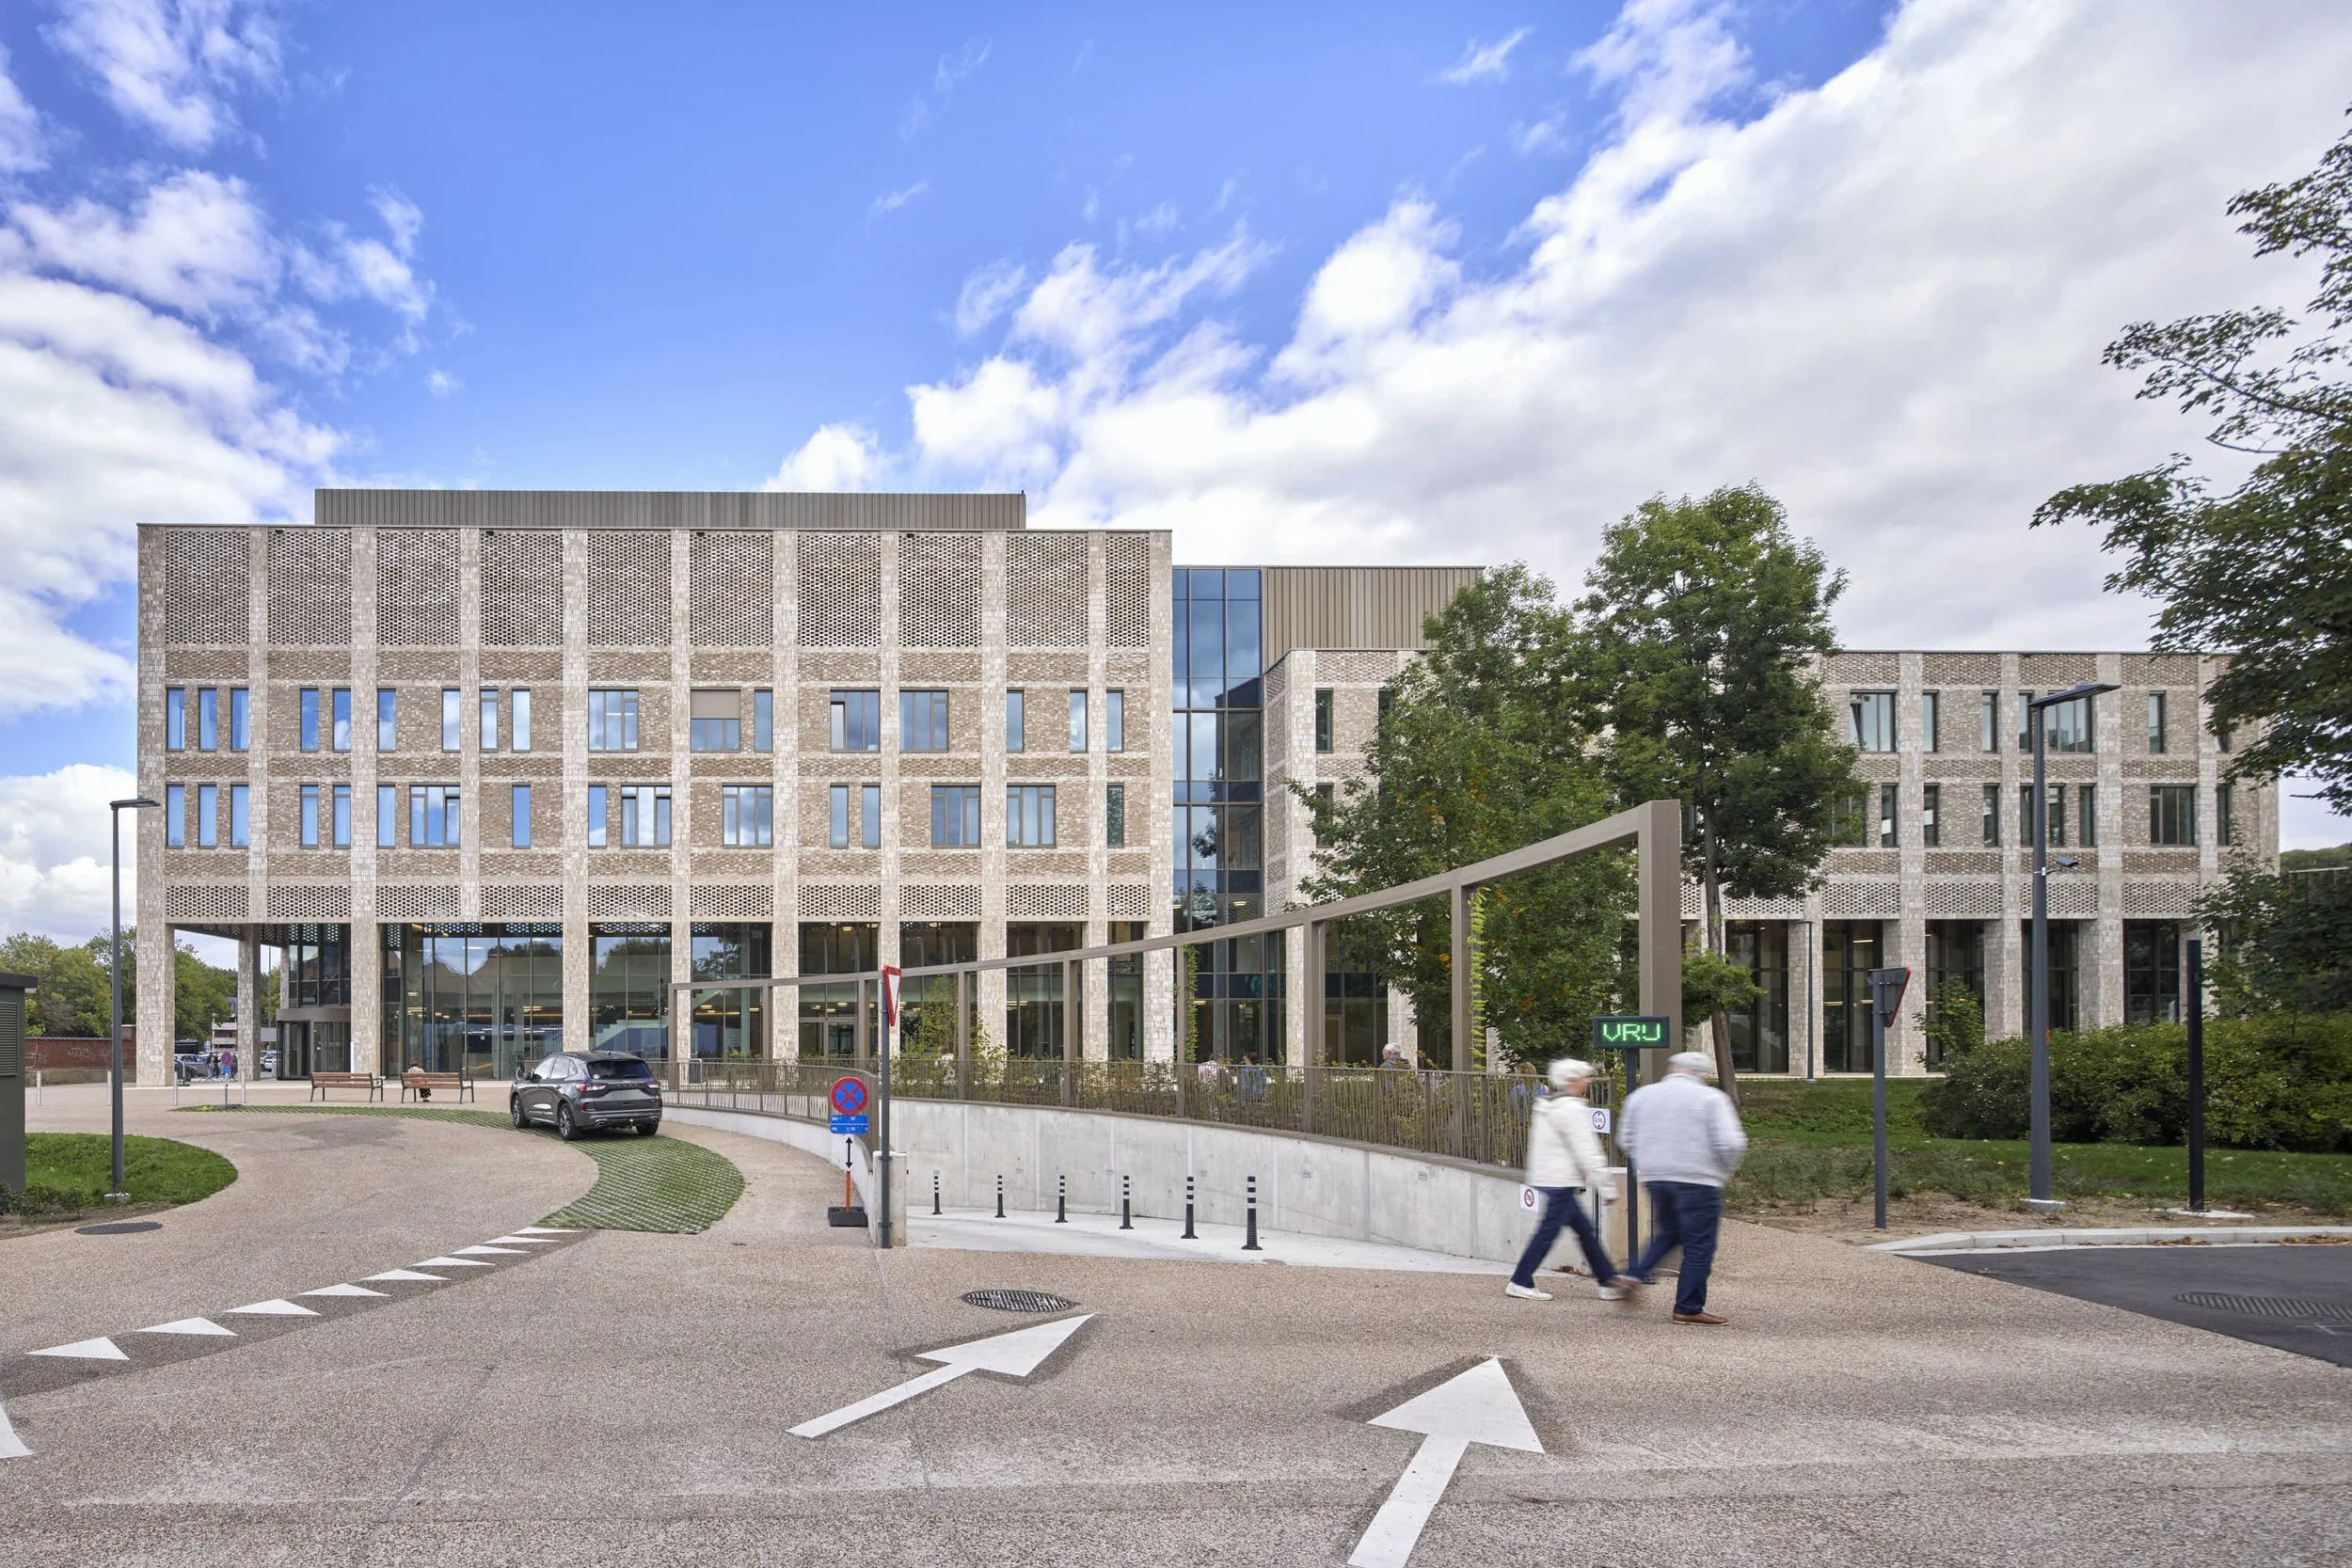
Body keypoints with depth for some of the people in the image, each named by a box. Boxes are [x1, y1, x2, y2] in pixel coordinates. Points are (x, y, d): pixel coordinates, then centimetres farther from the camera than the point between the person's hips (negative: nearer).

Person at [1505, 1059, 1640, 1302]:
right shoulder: (1571, 1109, -15)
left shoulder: (1546, 1106, 15)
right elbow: (1587, 1152, -18)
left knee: (1584, 1228, 13)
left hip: (1548, 1177, 10)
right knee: (1549, 1231, -4)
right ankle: (1520, 1282, 1)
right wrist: (1606, 1186, -14)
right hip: (1562, 1181, -10)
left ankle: (1610, 1282, 17)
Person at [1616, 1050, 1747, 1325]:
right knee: (1699, 1246, 4)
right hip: (1697, 1180, -5)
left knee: (1667, 1234, 22)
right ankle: (1688, 1308, 7)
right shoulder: (1710, 1098, -5)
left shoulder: (1640, 1095, 8)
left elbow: (1625, 1139, 12)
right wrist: (1725, 1171, 4)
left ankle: (1637, 1275, 6)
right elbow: (1730, 1142, -13)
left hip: (1654, 1178, 5)